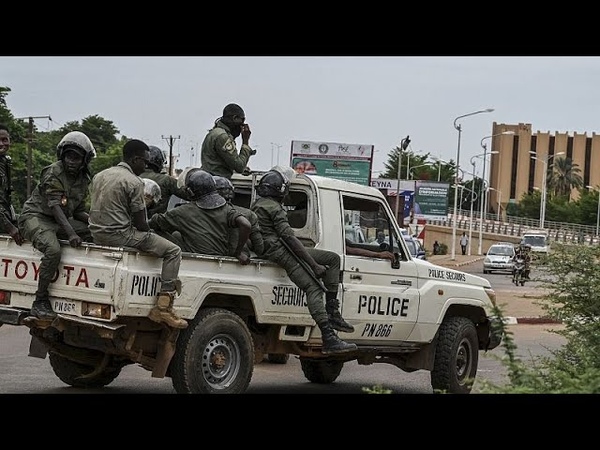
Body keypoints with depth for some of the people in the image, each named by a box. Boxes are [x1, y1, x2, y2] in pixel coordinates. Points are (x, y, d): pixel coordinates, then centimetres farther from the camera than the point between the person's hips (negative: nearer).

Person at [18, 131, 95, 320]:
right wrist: (70, 233, -35)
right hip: (35, 217, -8)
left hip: (59, 221, 8)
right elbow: (54, 206, -24)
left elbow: (78, 211, 15)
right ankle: (40, 302, -28)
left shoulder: (83, 180, 9)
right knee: (53, 250, -34)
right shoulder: (54, 172, -14)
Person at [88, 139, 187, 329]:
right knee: (173, 251, -4)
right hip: (119, 234, -9)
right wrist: (150, 233, 11)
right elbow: (140, 223, -11)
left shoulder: (99, 176, 14)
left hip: (97, 233, 9)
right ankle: (163, 308, -13)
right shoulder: (134, 182, -12)